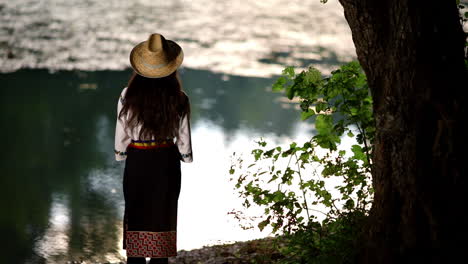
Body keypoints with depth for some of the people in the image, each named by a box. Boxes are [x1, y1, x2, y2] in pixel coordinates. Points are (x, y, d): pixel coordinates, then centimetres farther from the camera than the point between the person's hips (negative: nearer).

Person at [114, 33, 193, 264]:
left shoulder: (128, 96, -14)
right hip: (166, 163, 0)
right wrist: (186, 156, 13)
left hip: (137, 161, 0)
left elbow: (121, 134, -5)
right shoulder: (178, 99, -13)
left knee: (135, 213, 15)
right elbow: (183, 137, -5)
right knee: (163, 215, 13)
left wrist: (120, 153, 12)